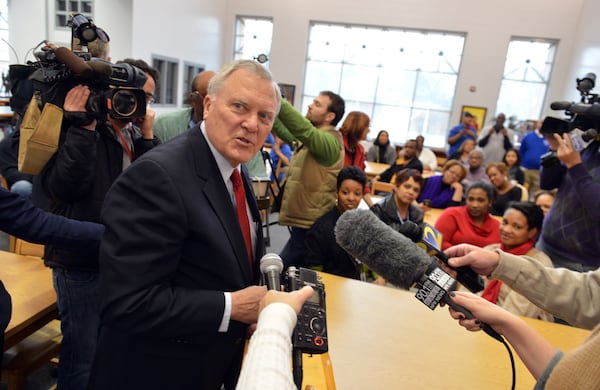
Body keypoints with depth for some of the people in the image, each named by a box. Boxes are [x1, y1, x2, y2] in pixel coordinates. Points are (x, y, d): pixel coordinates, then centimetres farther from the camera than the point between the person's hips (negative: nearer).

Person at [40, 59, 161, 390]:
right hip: (82, 260, -7)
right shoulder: (77, 125, -11)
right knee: (83, 355, 7)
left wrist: (147, 136, -10)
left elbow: (155, 188, -4)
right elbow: (62, 186, -26)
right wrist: (84, 128, -26)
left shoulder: (134, 135, 8)